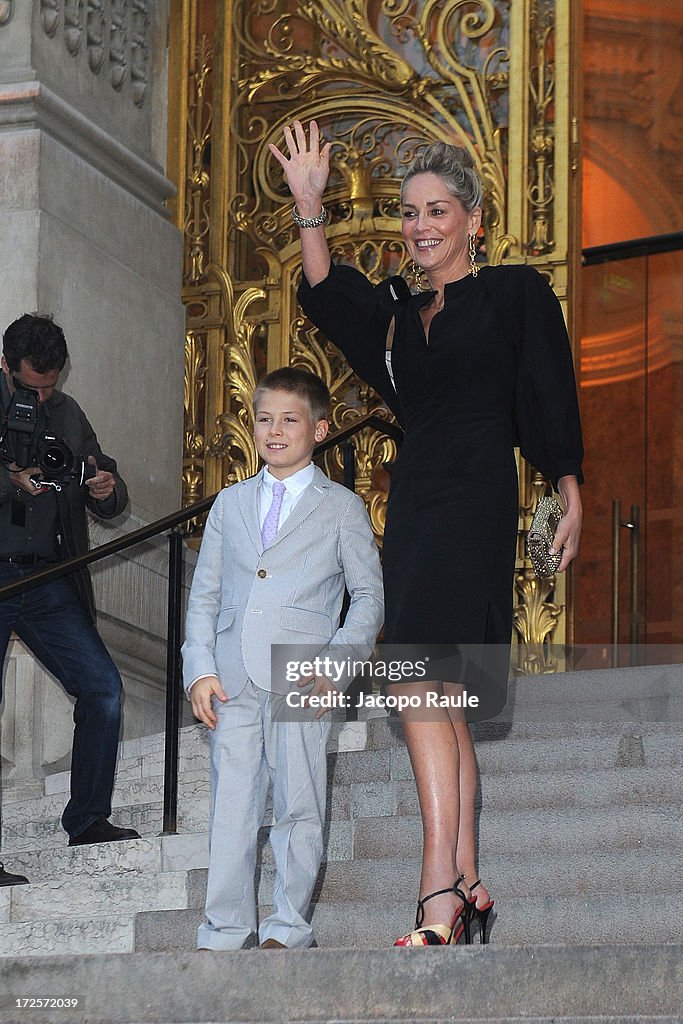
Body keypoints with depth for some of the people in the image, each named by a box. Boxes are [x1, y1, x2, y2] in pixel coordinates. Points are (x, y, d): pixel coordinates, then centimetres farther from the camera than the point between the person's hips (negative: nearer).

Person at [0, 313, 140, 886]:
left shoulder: (66, 415, 13)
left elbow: (110, 509, 17)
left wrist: (108, 490, -6)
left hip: (48, 581, 5)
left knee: (103, 687, -3)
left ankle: (88, 819, 10)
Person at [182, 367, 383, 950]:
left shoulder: (341, 508, 6)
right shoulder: (230, 504, 16)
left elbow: (369, 595, 4)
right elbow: (204, 594, 15)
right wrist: (200, 669, 3)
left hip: (302, 682, -3)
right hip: (232, 681, 3)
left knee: (298, 807, -1)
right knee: (230, 808, 3)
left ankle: (288, 928, 9)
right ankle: (225, 933, 7)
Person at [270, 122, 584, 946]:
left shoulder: (516, 294, 3)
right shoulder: (398, 311, 18)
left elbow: (550, 400, 1)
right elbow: (323, 295, 2)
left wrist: (570, 498, -4)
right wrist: (308, 206, -9)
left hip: (476, 499, -7)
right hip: (414, 500, 7)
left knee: (419, 682, -20)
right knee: (443, 700, 5)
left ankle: (439, 895, -26)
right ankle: (467, 886, 10)